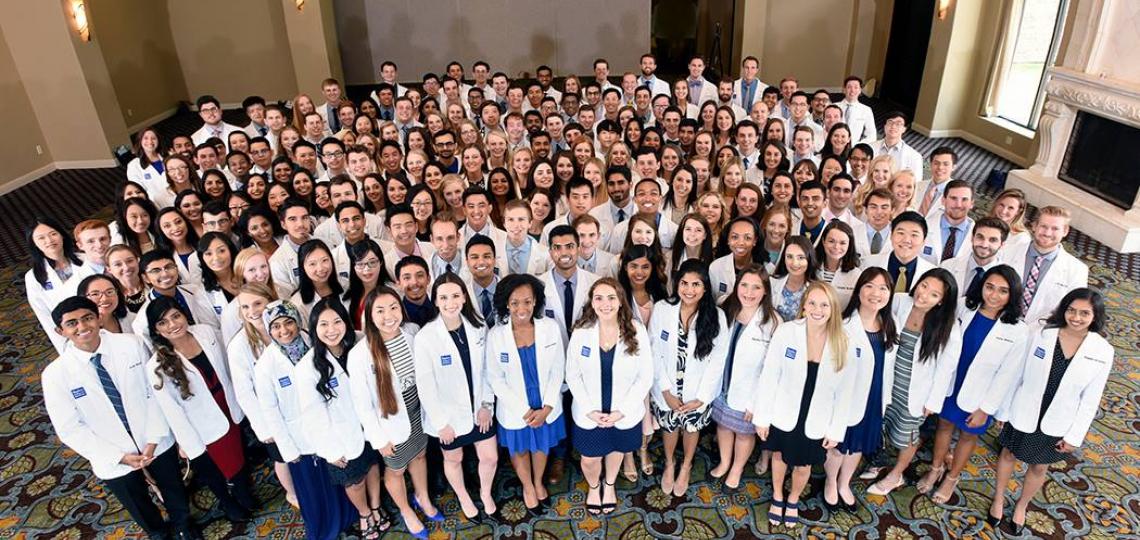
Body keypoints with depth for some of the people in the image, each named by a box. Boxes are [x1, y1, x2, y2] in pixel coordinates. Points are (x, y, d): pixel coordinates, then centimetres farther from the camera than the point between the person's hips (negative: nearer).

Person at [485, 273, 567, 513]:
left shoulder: (550, 327, -18)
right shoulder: (496, 335, -20)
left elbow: (557, 369, -9)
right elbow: (495, 378, -12)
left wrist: (547, 407, -14)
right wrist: (523, 410, -14)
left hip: (546, 405, 1)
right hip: (515, 409, -1)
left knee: (542, 446, 25)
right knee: (519, 449, 22)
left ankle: (539, 482, 54)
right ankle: (527, 487, 52)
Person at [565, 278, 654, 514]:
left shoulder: (637, 332, -17)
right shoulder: (581, 331, -15)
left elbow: (645, 377, -11)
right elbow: (572, 375, -8)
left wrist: (622, 410, -15)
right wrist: (590, 409, -15)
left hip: (624, 413, 0)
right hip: (589, 414, 0)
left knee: (616, 451, 25)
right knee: (590, 459, 15)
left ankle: (609, 485, 57)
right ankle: (593, 487, 50)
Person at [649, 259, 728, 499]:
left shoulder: (715, 317, -18)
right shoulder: (661, 309, -18)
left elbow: (718, 359, -12)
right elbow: (655, 353, -11)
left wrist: (701, 397, -13)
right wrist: (666, 391, -12)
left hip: (697, 391, 0)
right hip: (668, 389, 0)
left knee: (691, 426, 22)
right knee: (669, 426, 21)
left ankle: (686, 466, 52)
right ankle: (669, 464, 52)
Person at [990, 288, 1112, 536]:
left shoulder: (1103, 352, -15)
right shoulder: (1040, 334, -17)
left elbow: (1090, 399, -6)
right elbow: (1017, 375, -8)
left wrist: (1075, 435, -4)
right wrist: (1004, 410, -2)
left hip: (1056, 424, 1)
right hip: (1023, 414, -1)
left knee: (1039, 467, 21)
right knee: (1009, 454, 20)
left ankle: (1021, 506, 47)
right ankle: (999, 499, 45)